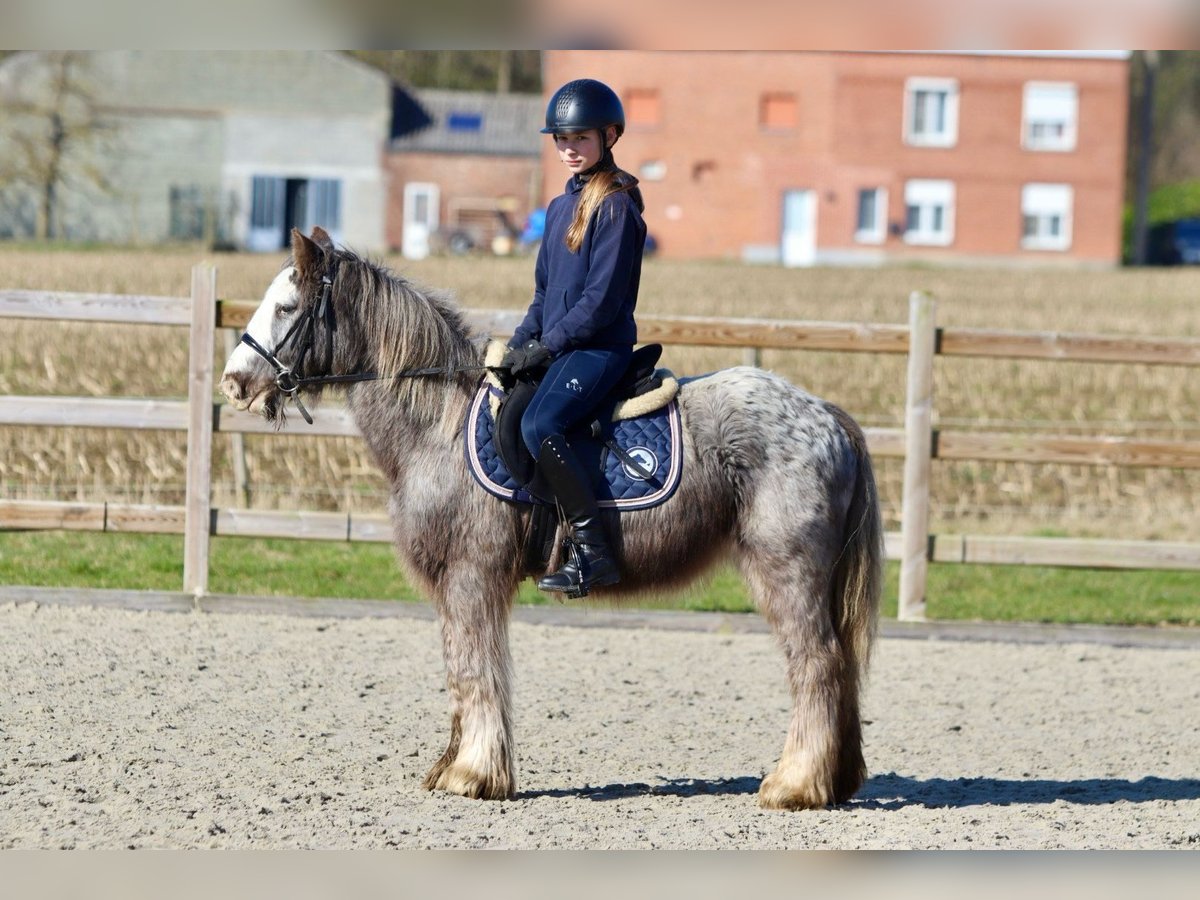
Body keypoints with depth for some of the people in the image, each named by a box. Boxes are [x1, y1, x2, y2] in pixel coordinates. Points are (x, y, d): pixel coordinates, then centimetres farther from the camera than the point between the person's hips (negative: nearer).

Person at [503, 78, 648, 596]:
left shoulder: (615, 207, -10)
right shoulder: (560, 207, 16)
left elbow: (602, 298, -16)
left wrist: (546, 345, -15)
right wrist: (522, 340, 7)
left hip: (601, 346, -9)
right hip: (555, 346, 9)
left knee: (539, 424, -28)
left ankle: (593, 554, -26)